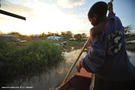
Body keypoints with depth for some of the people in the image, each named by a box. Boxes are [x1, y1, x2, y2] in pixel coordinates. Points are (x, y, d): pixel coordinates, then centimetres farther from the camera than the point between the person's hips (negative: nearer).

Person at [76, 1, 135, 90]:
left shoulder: (95, 30, -15)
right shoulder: (117, 21, 3)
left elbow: (96, 55, -24)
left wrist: (81, 63, -9)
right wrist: (111, 10, 41)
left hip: (106, 77, -5)